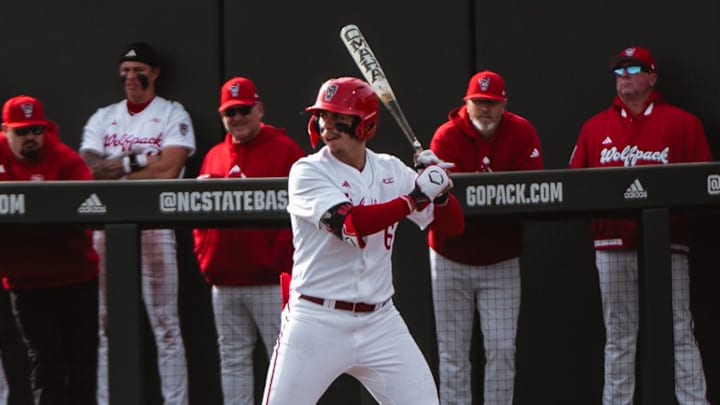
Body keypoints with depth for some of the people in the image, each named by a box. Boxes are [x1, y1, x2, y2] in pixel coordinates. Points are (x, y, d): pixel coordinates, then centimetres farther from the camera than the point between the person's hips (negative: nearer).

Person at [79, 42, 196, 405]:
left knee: (165, 326, -4)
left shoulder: (173, 115, 2)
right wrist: (138, 161, -10)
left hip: (154, 225, -4)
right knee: (107, 325, 6)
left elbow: (168, 170, -12)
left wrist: (111, 172, -6)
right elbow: (87, 168, 0)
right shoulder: (103, 118, 15)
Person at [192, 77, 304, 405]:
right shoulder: (214, 157, 16)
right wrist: (205, 257, 4)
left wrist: (278, 258, -14)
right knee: (233, 360, 10)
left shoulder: (284, 150, -3)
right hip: (223, 281, 6)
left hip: (269, 281, -6)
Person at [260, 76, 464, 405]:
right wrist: (416, 196, -22)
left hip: (381, 322, 4)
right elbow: (351, 225, -23)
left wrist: (439, 190, -13)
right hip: (317, 323, -4)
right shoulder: (307, 172, -7)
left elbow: (452, 225, 8)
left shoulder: (391, 171, 7)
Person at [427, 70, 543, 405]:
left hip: (501, 260, 1)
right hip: (451, 260, -1)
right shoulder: (447, 136, -10)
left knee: (502, 349, -2)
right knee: (452, 353, 1)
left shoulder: (522, 133, -5)